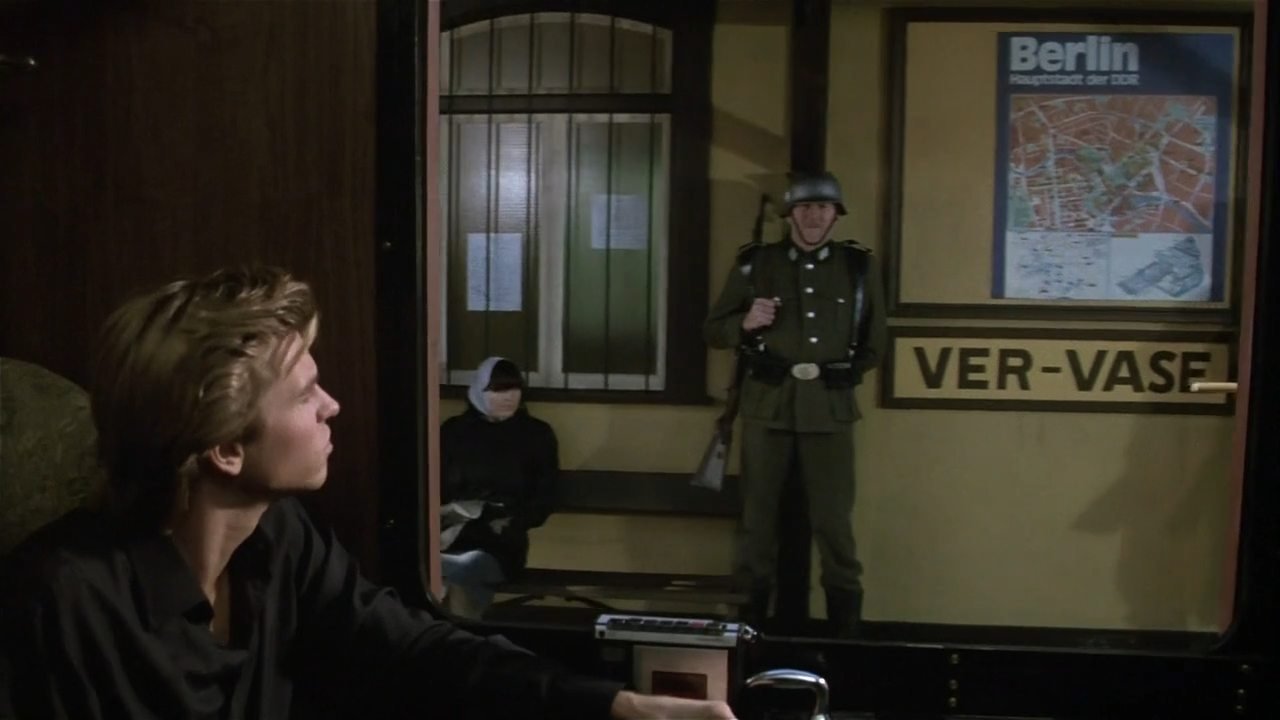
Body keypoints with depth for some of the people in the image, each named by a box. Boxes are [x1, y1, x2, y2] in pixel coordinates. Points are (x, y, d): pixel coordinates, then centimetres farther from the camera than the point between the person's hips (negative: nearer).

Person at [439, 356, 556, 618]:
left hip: (501, 542, -2)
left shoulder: (537, 434, 11)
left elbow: (543, 500, 7)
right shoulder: (453, 430, 14)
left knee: (465, 566, -37)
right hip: (453, 534, 2)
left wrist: (507, 524, -10)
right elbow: (435, 486, 11)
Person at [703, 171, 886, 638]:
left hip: (829, 405, 0)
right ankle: (751, 612, 16)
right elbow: (713, 330, 8)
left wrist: (840, 373, 6)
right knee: (757, 512, 6)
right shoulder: (754, 263, 5)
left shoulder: (859, 266, 7)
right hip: (767, 401, 0)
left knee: (833, 518, 1)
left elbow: (873, 343, 16)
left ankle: (845, 624, 11)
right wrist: (745, 323, -11)